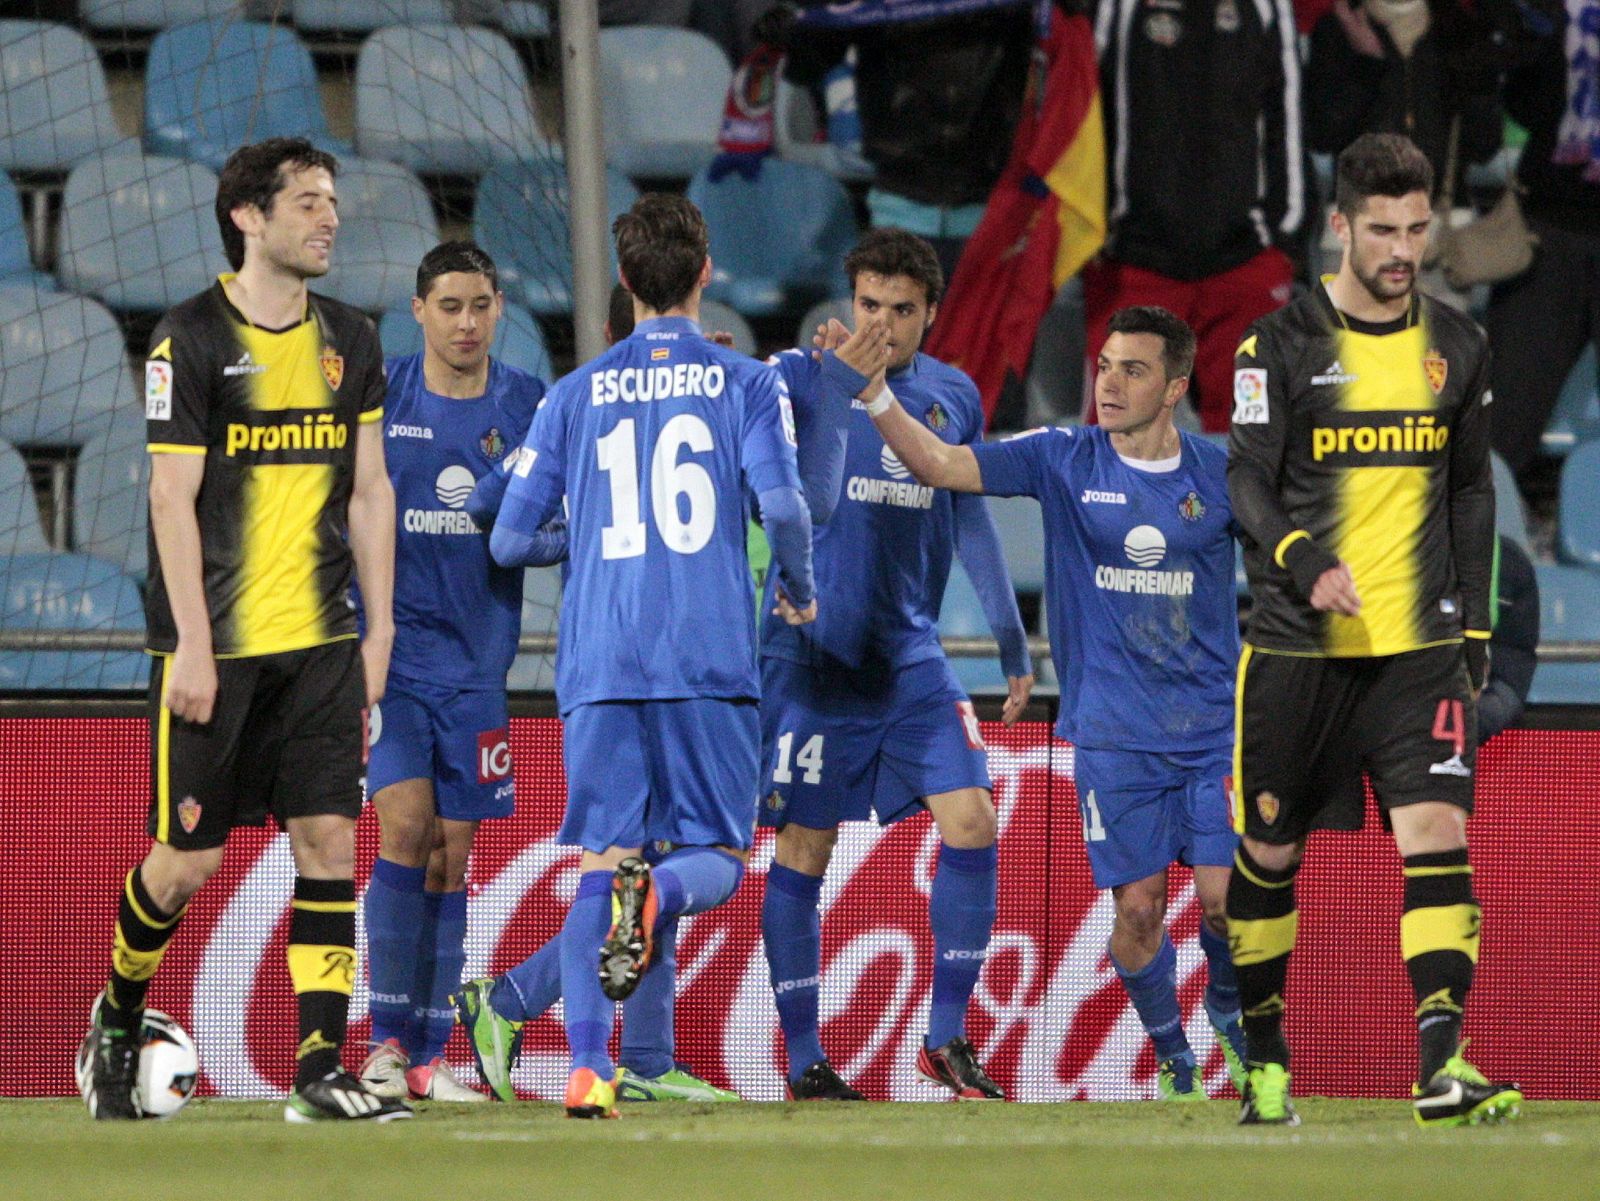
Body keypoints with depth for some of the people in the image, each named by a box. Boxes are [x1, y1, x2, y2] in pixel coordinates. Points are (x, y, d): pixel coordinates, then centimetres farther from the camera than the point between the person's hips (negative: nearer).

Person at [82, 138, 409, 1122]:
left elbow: (370, 492, 14)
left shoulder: (351, 342, 10)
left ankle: (321, 1069, -4)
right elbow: (173, 499, -8)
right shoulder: (190, 340, -6)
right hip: (214, 644, -4)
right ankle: (119, 1015, 25)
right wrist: (193, 644, -13)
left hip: (321, 641, 4)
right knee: (188, 858, -1)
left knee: (329, 837, -5)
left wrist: (381, 628, 8)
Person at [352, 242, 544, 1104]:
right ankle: (386, 1039, -8)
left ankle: (429, 1056, 7)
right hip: (389, 650, -2)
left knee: (451, 853, 3)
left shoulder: (530, 407, 4)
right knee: (404, 825, -15)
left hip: (475, 659, 2)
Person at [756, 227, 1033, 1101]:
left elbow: (971, 519, 20)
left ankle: (947, 1039, 1)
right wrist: (845, 386, -35)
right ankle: (803, 1061, 7)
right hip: (811, 651, -4)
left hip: (908, 651, 4)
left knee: (970, 821, -8)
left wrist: (1011, 639, 23)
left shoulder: (953, 397, 9)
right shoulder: (804, 377, -6)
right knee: (803, 848, -1)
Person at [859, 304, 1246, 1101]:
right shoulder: (1064, 461, 0)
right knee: (1137, 907, -3)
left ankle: (1229, 1010, 24)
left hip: (1213, 727, 0)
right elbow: (939, 465, -7)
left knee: (1227, 896, -7)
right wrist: (873, 392, -18)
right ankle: (1172, 1056, 19)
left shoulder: (1220, 475, 2)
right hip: (1113, 730, 0)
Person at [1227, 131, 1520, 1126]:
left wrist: (1475, 624, 12)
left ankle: (1442, 1064, -23)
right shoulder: (1280, 344, -2)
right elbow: (1248, 479, -6)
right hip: (1299, 644, -2)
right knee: (1270, 853, 6)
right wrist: (1303, 563, -25)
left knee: (1437, 829, -15)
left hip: (1420, 645, 2)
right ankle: (1265, 1062, 23)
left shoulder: (1457, 346, 10)